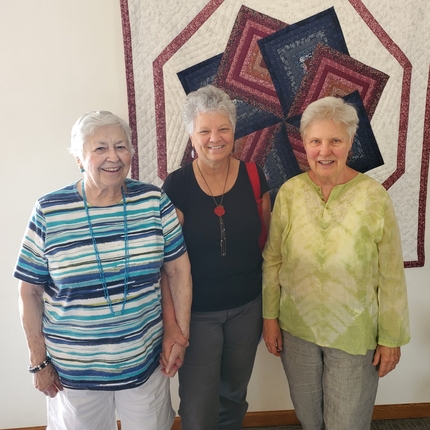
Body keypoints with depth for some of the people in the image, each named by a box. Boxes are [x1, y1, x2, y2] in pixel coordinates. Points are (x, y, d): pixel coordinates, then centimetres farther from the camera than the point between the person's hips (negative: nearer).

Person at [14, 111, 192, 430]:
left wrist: (180, 331, -2)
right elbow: (30, 290, -3)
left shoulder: (154, 201, -8)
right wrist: (39, 360, 0)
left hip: (144, 359, 1)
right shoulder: (49, 212, -11)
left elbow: (178, 269, -2)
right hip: (74, 368, -1)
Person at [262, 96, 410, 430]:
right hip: (296, 328, 2)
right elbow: (272, 260, -1)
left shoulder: (374, 197, -15)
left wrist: (391, 338, -4)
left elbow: (391, 276, -9)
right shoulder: (289, 192, -9)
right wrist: (270, 317, 1)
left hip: (355, 335, -2)